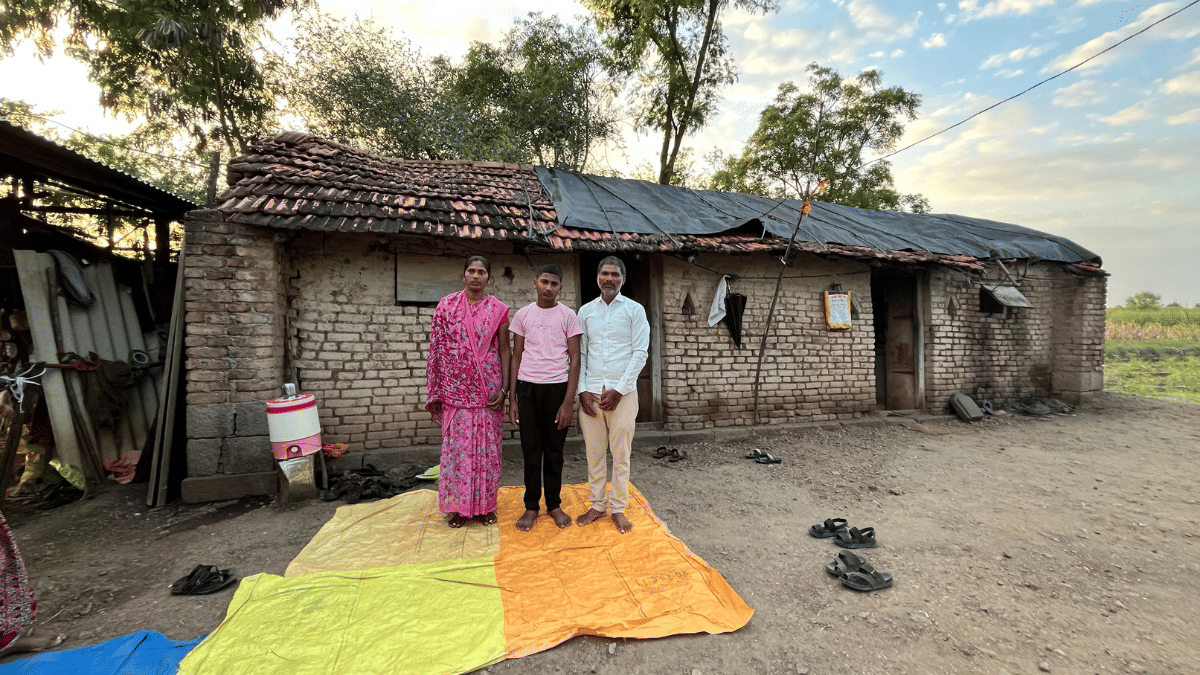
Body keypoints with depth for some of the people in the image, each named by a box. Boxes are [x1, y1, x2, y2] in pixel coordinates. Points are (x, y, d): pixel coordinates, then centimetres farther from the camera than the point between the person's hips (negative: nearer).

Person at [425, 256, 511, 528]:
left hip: (488, 391, 0)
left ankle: (485, 505, 23)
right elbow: (436, 349, 3)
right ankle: (459, 506, 23)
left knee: (487, 446, 6)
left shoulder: (498, 309, 2)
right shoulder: (446, 305, 3)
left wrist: (504, 388, -5)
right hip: (456, 390, 0)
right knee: (456, 445, 6)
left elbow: (504, 350, 3)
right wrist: (434, 393, 0)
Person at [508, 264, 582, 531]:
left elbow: (574, 359, 0)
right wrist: (512, 399, 4)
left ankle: (554, 504, 23)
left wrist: (569, 401, -7)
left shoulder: (568, 315, 2)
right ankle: (531, 506, 20)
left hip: (558, 387, -1)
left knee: (554, 449, 8)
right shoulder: (522, 314, 7)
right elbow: (516, 357, 9)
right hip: (528, 387, 1)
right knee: (531, 449, 5)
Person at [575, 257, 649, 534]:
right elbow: (580, 353, 9)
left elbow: (640, 353, -3)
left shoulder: (634, 310, 2)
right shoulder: (585, 311, 10)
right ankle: (597, 505, 23)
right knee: (594, 452, 8)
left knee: (621, 453, 4)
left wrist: (619, 390, -9)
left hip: (622, 392, -2)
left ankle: (618, 508, 19)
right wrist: (582, 389, -2)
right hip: (591, 393, 2)